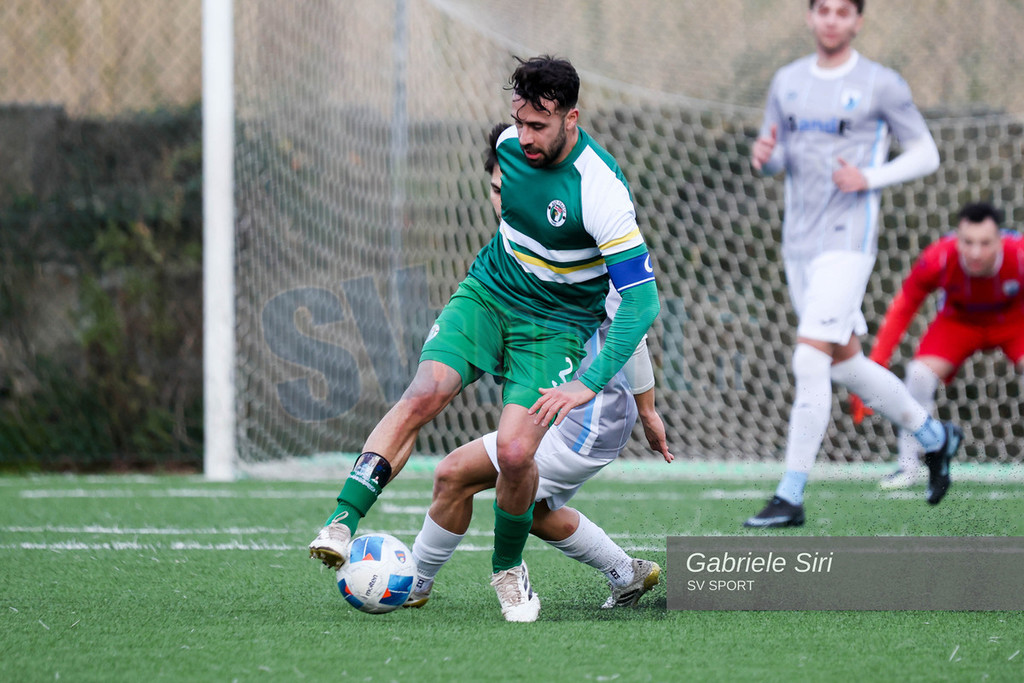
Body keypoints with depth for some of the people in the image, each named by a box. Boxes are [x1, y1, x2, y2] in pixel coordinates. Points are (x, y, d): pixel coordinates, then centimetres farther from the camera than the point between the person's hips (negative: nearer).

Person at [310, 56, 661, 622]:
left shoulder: (600, 188, -26)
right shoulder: (509, 145, -7)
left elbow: (642, 299, -27)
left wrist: (590, 383, -31)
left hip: (557, 323, -4)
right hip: (488, 293, 4)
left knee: (514, 451, -20)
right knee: (423, 394, -22)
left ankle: (508, 569, 8)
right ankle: (342, 523, -28)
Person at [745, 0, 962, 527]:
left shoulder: (880, 85, -5)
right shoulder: (788, 82, 11)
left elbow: (926, 153, 0)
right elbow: (776, 159, 18)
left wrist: (869, 179, -16)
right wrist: (763, 156, -7)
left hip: (847, 242, -7)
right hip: (799, 242, 7)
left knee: (809, 362, -16)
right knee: (845, 364, 14)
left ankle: (791, 497, -13)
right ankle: (934, 437, 35)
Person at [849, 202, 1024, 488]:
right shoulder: (937, 260, -32)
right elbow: (901, 309, -19)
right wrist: (876, 365, -24)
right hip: (959, 321, 1)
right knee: (919, 374, -22)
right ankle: (908, 465, -6)